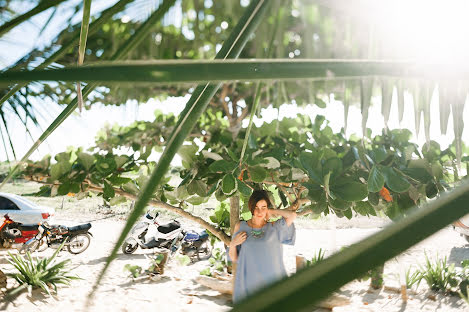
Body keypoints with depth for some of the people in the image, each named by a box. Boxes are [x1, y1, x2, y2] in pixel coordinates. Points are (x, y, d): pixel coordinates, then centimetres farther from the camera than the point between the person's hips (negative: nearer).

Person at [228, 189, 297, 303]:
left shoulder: (274, 228, 4)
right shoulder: (240, 227, 7)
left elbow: (293, 215, -12)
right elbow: (234, 258, 12)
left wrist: (272, 211, 2)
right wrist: (233, 244, -8)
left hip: (271, 281, -1)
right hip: (248, 283, 1)